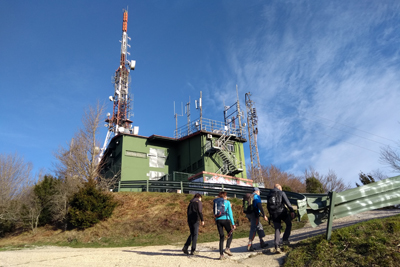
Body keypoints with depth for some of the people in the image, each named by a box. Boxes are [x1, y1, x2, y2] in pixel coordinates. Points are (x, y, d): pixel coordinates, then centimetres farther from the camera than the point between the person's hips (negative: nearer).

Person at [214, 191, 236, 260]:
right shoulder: (227, 202, 4)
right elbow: (230, 213, -2)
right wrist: (233, 223, -3)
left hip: (218, 220, 4)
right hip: (225, 219, -4)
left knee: (221, 237, 9)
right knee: (230, 234, 15)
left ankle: (221, 255, 6)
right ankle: (227, 248, -5)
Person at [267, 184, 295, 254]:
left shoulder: (269, 195, 14)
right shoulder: (281, 193, 0)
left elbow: (268, 206, 16)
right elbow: (287, 202, -10)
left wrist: (271, 215, 22)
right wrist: (292, 211, -10)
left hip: (274, 214, 4)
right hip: (282, 212, -4)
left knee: (277, 230, 6)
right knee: (289, 224, 19)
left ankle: (277, 247, -4)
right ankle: (285, 240, 7)